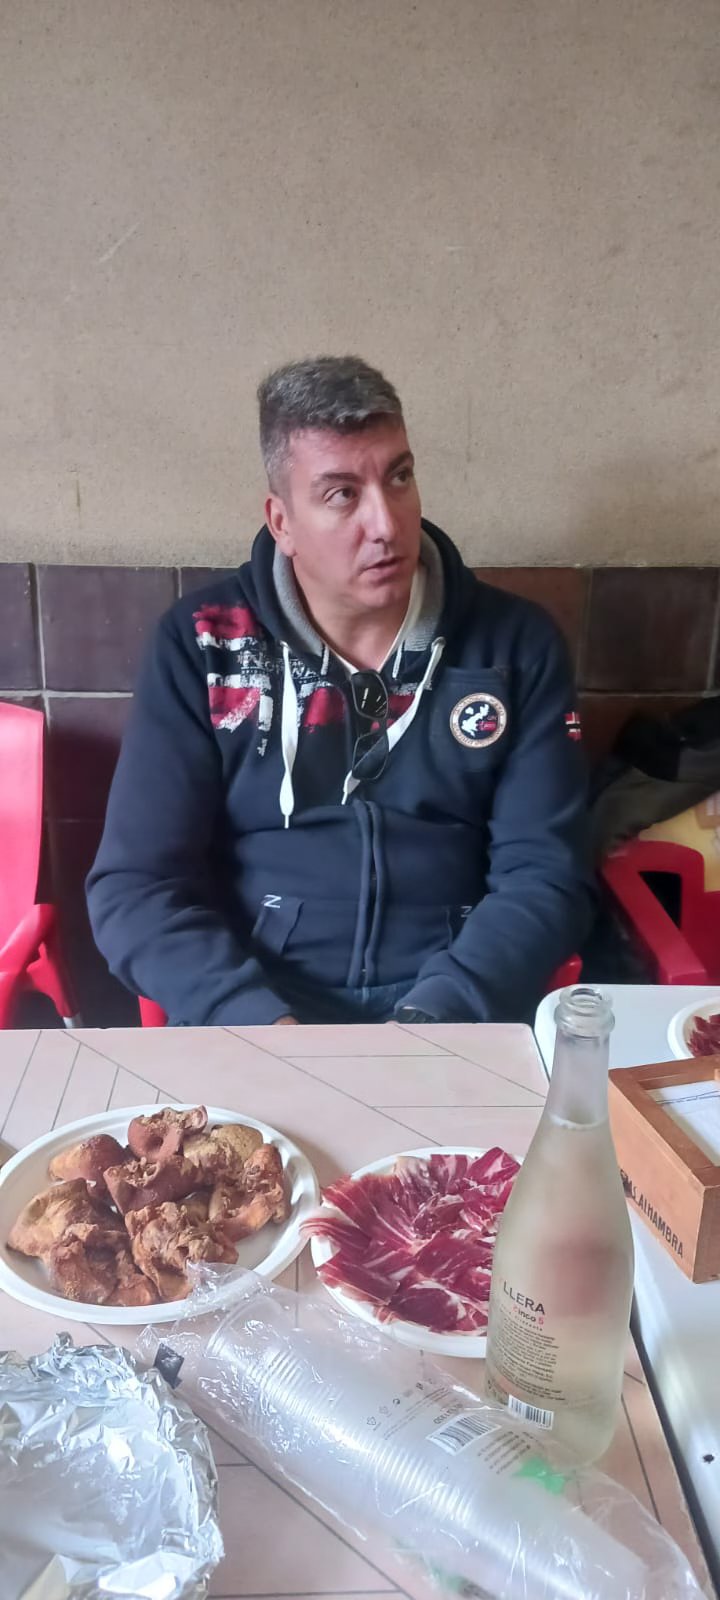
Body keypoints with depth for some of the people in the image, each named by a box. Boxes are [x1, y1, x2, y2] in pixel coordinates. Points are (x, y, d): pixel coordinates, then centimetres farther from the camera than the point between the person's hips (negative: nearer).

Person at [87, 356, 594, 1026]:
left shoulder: (517, 644, 3)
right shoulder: (198, 645, 1)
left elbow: (545, 874, -1)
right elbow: (135, 884, -3)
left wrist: (434, 1020, -17)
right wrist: (262, 1024, -18)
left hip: (464, 1013, 2)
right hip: (253, 1009, -1)